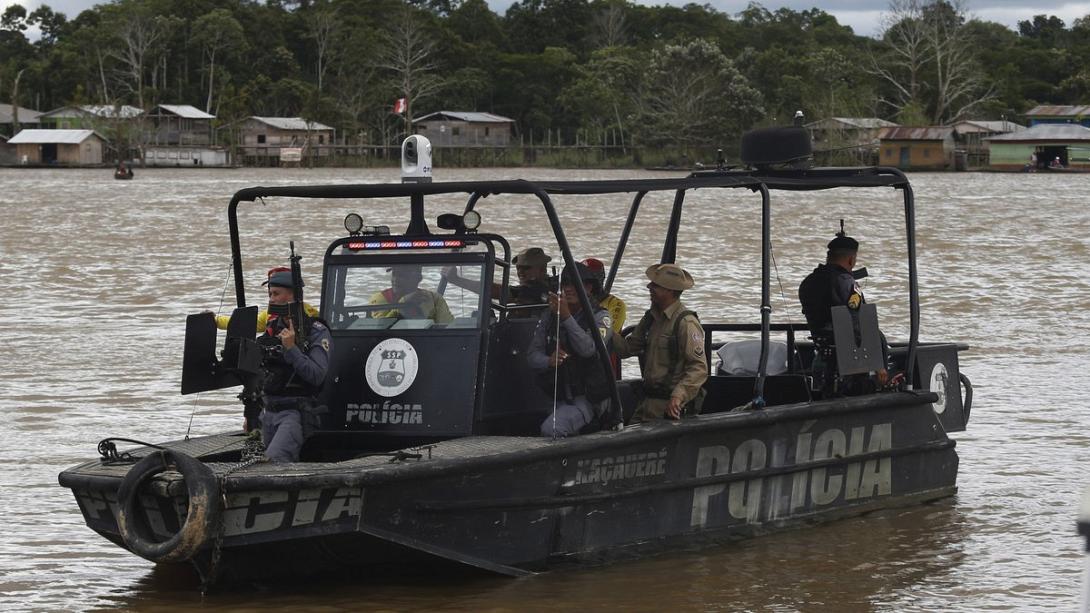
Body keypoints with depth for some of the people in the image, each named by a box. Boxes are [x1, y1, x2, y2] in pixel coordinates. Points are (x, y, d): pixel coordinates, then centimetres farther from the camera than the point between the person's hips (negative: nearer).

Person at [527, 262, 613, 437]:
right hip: (560, 398, 6)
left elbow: (588, 349, -24)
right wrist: (548, 361, -21)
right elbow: (532, 354, 3)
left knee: (550, 429, -27)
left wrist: (566, 317, -32)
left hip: (589, 399, -6)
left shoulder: (599, 317, -6)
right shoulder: (549, 316, 8)